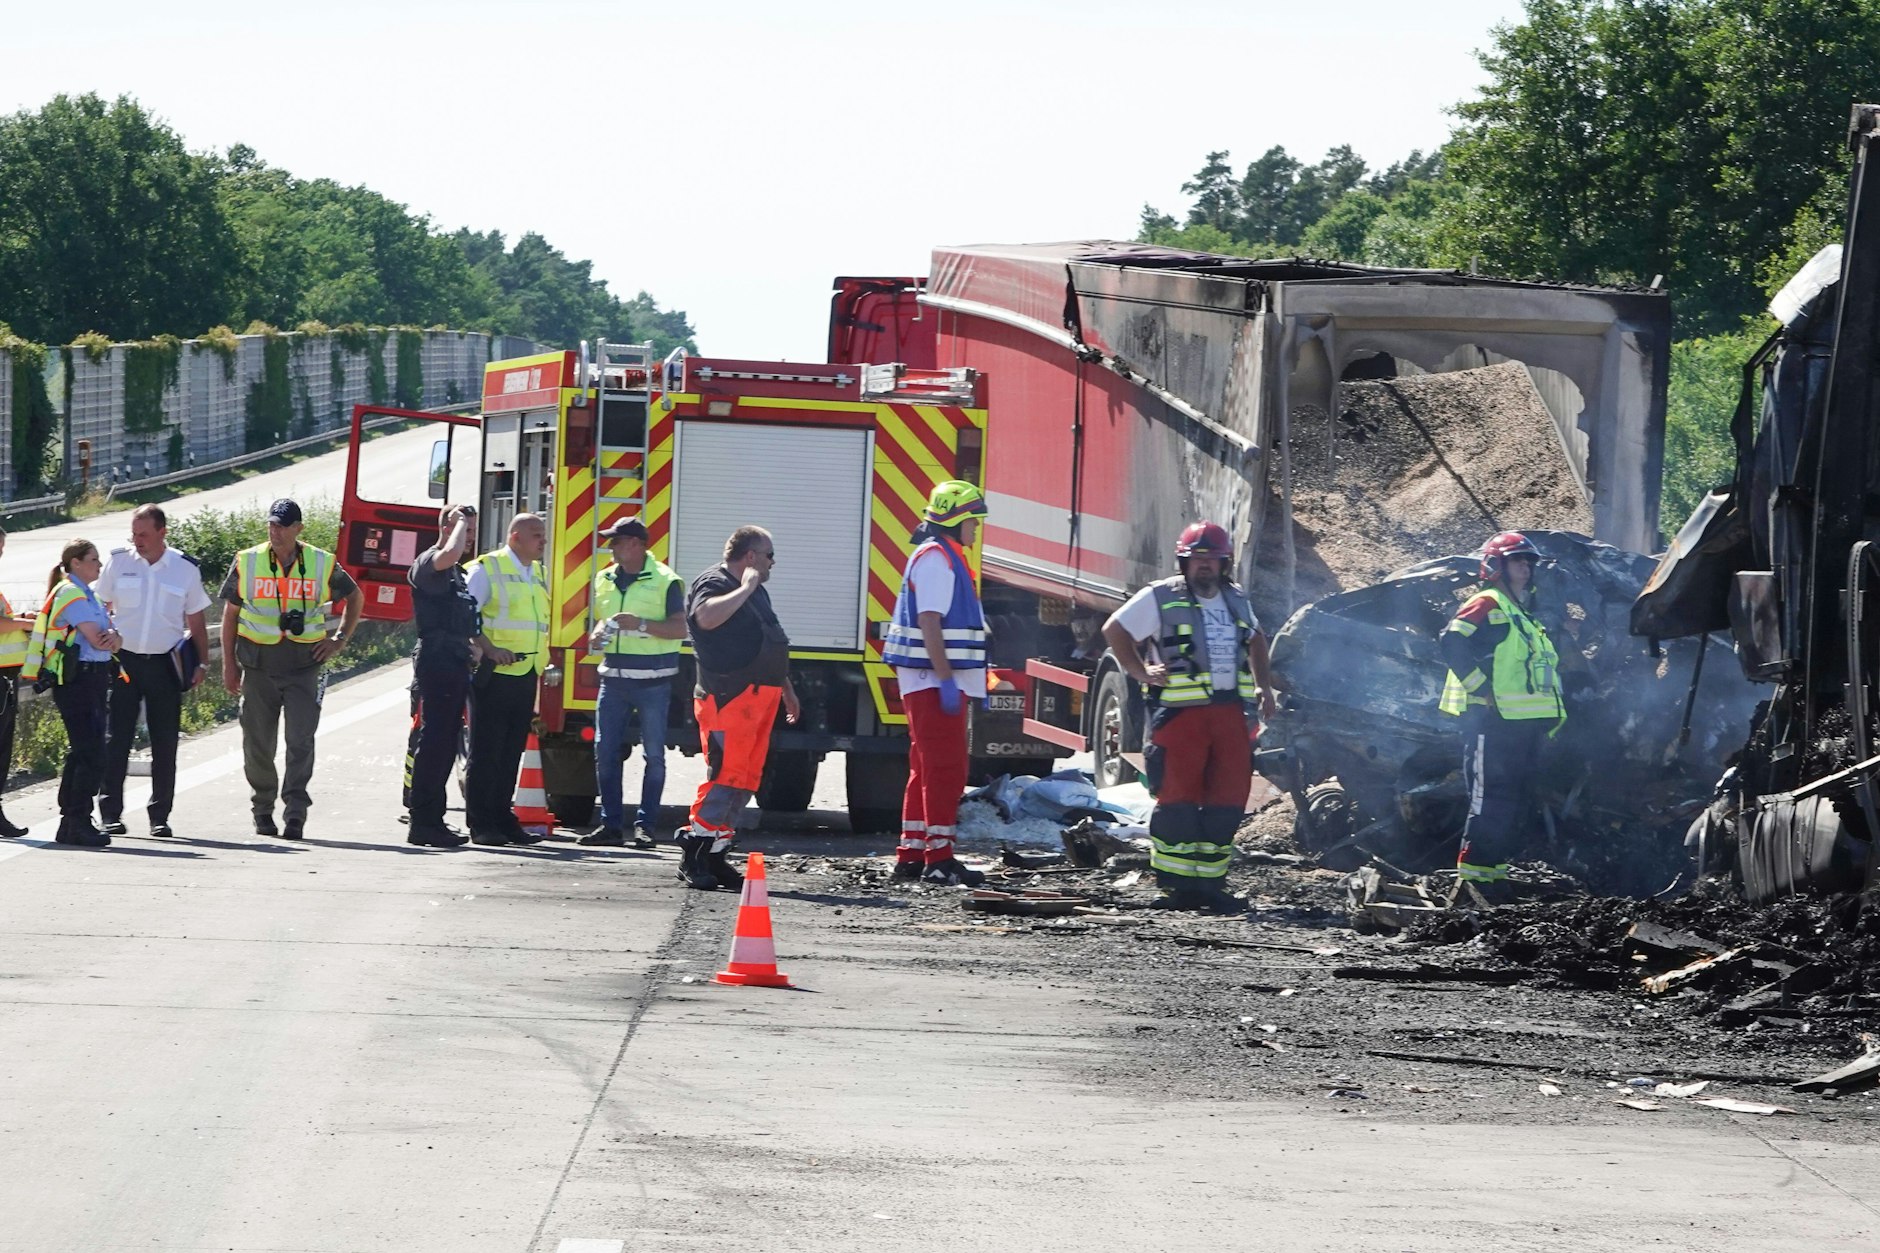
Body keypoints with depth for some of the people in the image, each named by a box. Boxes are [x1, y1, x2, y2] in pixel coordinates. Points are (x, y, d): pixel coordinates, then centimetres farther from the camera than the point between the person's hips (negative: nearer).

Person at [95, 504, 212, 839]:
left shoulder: (185, 569, 4)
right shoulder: (118, 562, 2)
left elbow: (196, 620, 12)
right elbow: (100, 610, 10)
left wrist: (201, 662, 6)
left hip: (165, 663, 1)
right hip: (123, 661, -1)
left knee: (165, 744, 2)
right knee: (117, 739, -5)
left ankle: (159, 815, 9)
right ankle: (110, 814, -1)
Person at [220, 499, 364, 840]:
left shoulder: (322, 564, 2)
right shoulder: (247, 562, 3)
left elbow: (355, 597, 19)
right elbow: (230, 613, 10)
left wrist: (341, 639, 9)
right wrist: (229, 663, 6)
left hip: (303, 667, -1)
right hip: (258, 665, 1)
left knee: (300, 742, -11)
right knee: (258, 745, 6)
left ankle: (295, 815, -11)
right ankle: (262, 812, 20)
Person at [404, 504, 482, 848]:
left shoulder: (458, 573, 22)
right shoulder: (428, 564, -8)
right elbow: (449, 554, -32)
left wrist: (473, 647, 16)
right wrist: (460, 521, -15)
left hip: (456, 665, 10)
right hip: (437, 662, -10)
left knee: (446, 743, 10)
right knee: (434, 741, -11)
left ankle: (432, 820, 15)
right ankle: (423, 824, -11)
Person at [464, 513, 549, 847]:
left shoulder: (537, 573, 17)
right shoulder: (487, 569, -7)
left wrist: (543, 665, 17)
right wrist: (490, 649, -22)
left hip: (526, 675, 7)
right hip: (495, 673, -7)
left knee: (512, 752, 10)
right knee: (486, 751, -4)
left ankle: (503, 818, 15)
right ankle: (481, 824, -3)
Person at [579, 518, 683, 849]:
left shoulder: (664, 580, -5)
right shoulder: (605, 580, 14)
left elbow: (679, 628, -8)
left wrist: (641, 625, -20)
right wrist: (597, 636, 4)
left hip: (652, 681, -6)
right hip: (614, 678, 6)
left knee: (653, 754, -2)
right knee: (605, 751, 1)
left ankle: (645, 825, 2)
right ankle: (611, 824, 7)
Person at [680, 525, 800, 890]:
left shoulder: (755, 592, 22)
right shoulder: (713, 584, -7)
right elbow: (707, 617, -31)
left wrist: (786, 690, 32)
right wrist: (746, 588, -20)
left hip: (759, 696, 10)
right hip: (728, 698, -10)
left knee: (745, 779, 8)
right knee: (725, 775, -14)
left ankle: (715, 857, 12)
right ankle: (694, 859, -12)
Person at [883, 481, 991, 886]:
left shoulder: (947, 559, 19)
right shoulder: (935, 559, -13)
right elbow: (929, 624, -21)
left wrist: (974, 684, 24)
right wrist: (947, 681, -25)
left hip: (938, 682, 11)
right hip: (933, 681, -11)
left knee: (928, 769, 12)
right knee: (946, 768, -11)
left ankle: (911, 855, 15)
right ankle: (939, 859, -13)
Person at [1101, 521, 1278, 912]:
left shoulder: (1236, 600, 18)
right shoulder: (1160, 598, 1)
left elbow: (1255, 640, 35)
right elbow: (1115, 630, 5)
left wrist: (1264, 686, 23)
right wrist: (1140, 673, -5)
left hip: (1229, 713, 6)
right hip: (1180, 714, -6)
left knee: (1228, 800, 3)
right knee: (1179, 800, -7)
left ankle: (1209, 883, 9)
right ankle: (1177, 886, -4)